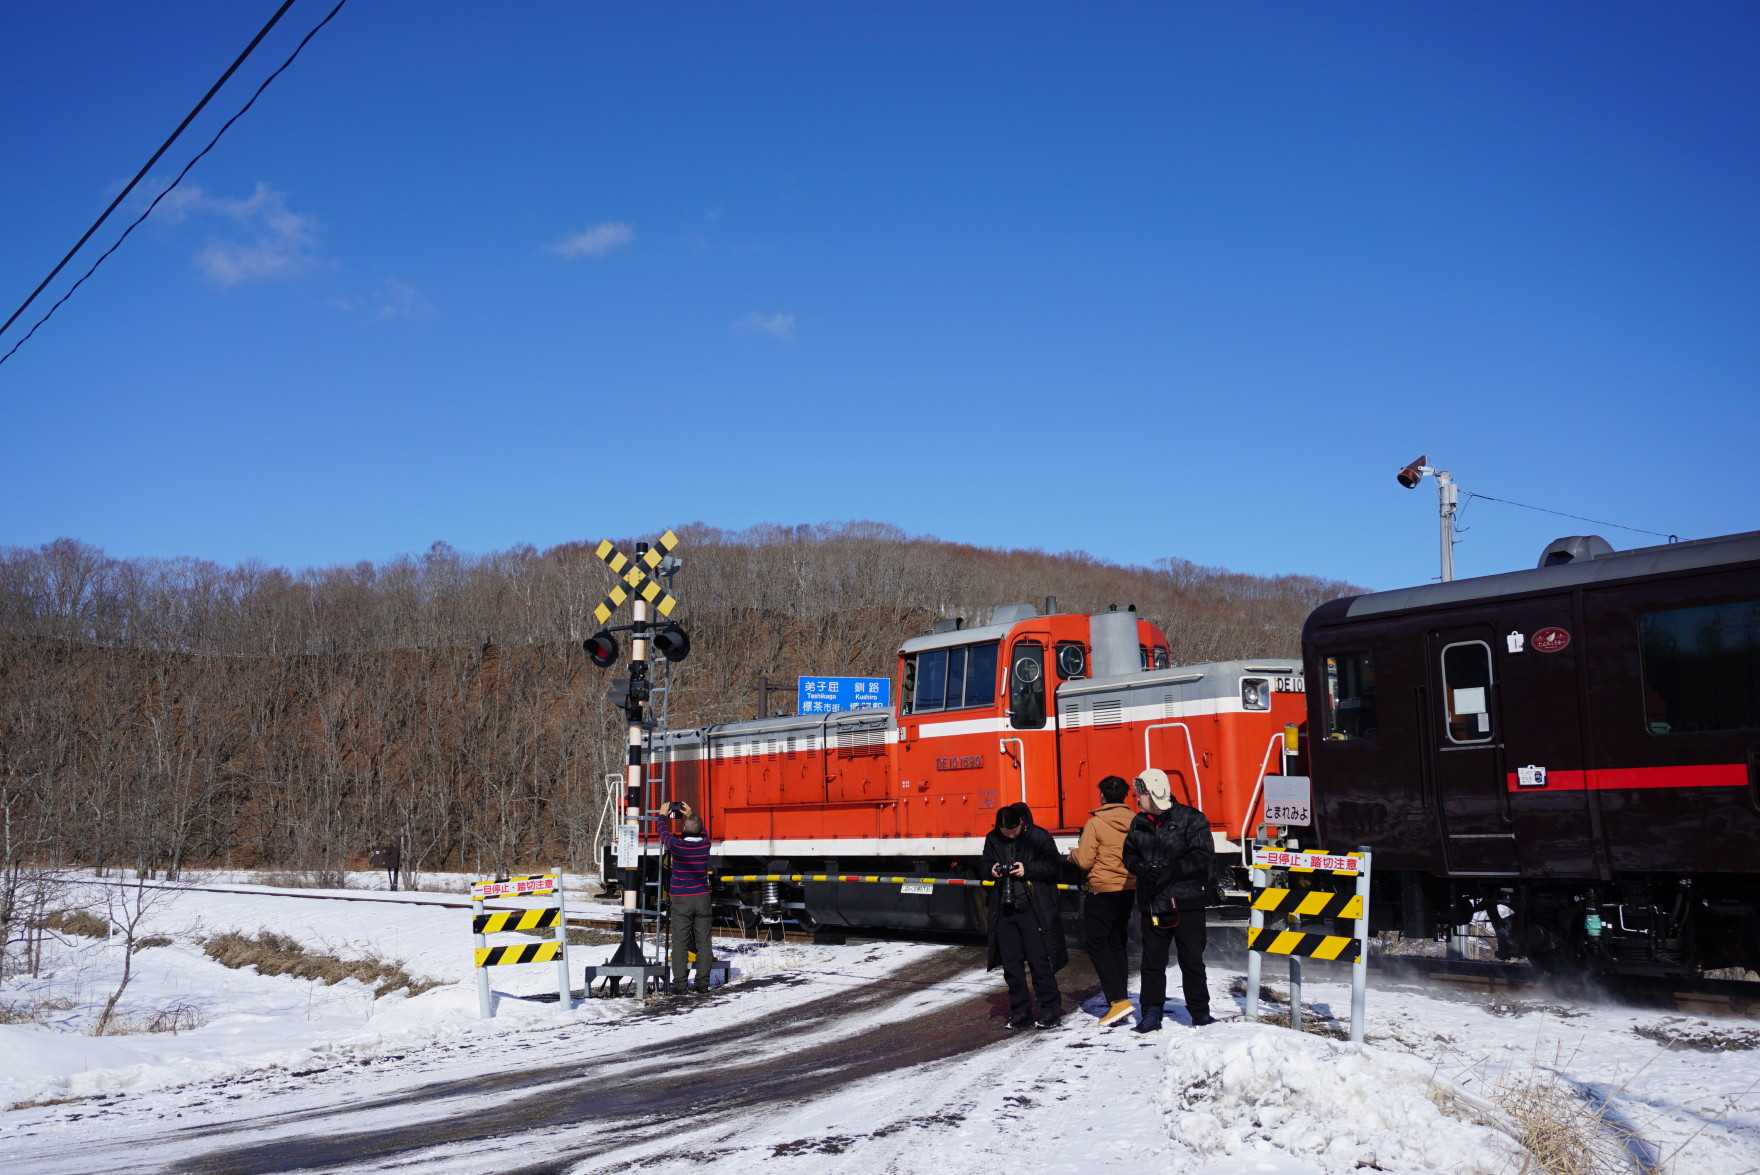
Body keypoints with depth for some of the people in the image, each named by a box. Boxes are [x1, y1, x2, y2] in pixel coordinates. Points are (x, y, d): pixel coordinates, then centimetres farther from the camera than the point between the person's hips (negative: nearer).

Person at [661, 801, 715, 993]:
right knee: (703, 941, 6)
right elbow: (702, 831, 20)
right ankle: (703, 981, 6)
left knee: (680, 942, 1)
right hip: (702, 898, 3)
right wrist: (691, 815, 24)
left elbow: (664, 834, 8)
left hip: (681, 900, -3)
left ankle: (679, 982, -1)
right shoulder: (705, 844, -4)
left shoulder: (677, 845, -13)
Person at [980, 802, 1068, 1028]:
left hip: (1034, 909, -5)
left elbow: (1055, 864, -6)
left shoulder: (1038, 837, -8)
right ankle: (1020, 1013, 18)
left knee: (1039, 961, -2)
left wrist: (1027, 869, -18)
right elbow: (983, 866, 14)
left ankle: (1050, 1011, 10)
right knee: (1011, 964, 8)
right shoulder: (993, 839, 5)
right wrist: (992, 870, -9)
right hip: (1004, 910, 5)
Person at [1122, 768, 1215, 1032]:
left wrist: (1170, 870, -21)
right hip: (1152, 902, 5)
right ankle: (1151, 1014, 16)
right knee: (1152, 961, 8)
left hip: (1186, 902, -5)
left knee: (1192, 960, 5)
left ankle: (1200, 1013, 17)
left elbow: (1201, 856, -15)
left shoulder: (1191, 820, -9)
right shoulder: (1139, 824, 8)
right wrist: (1143, 869, -8)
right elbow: (1129, 855, 13)